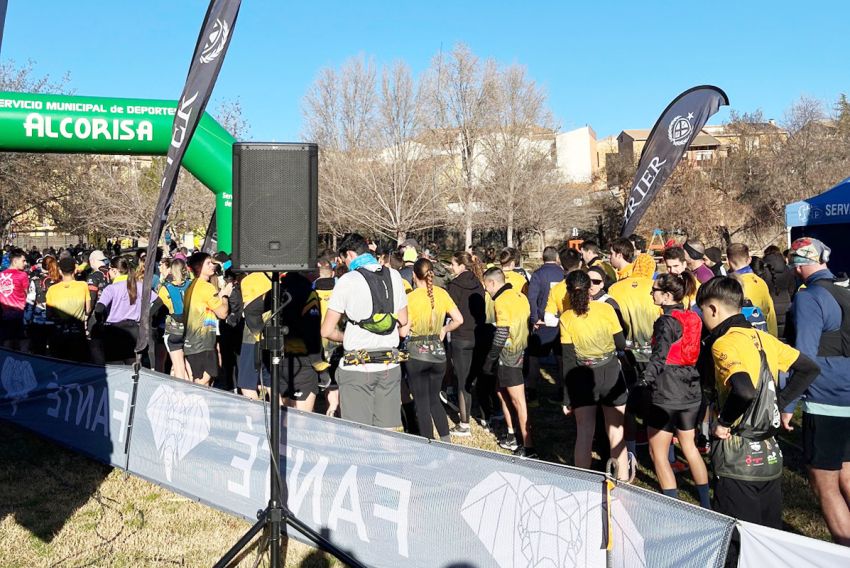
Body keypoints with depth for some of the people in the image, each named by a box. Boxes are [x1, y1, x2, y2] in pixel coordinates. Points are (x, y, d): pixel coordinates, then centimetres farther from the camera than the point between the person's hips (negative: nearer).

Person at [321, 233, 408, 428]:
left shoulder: (347, 281, -7)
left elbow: (327, 331, -6)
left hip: (358, 367, -4)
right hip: (390, 363, 4)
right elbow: (402, 321, 16)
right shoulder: (394, 275, 6)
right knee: (387, 432, 9)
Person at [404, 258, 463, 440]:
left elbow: (404, 331, -14)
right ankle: (447, 441, 14)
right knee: (434, 399, 18)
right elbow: (458, 319, -1)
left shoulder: (410, 298, -13)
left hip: (416, 354, -4)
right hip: (438, 352, 4)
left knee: (422, 403, 6)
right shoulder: (442, 294, -1)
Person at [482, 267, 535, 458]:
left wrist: (490, 359, -12)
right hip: (520, 353, 9)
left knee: (518, 401, -6)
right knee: (502, 393, 21)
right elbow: (526, 324, 15)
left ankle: (528, 448, -3)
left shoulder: (501, 301, -16)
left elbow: (502, 333, -21)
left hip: (509, 356, -9)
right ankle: (512, 437, 29)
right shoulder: (520, 296, 10)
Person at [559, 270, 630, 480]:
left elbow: (568, 359, -6)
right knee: (616, 432, 11)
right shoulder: (606, 309, -6)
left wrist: (567, 397, -1)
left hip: (582, 377, 0)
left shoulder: (566, 318, -6)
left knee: (584, 433, 8)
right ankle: (623, 479, 19)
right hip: (611, 374, 0)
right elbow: (621, 344, -3)